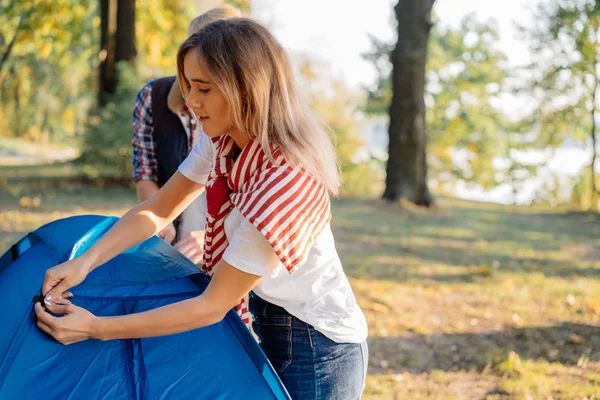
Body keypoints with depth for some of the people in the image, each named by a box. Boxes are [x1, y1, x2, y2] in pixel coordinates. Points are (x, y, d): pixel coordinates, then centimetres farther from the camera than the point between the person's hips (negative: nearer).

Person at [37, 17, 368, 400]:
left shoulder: (284, 180, -32)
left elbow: (212, 307, -27)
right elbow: (157, 211, 3)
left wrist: (96, 328, -26)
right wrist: (85, 261, -12)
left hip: (317, 351, -8)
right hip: (270, 325, 8)